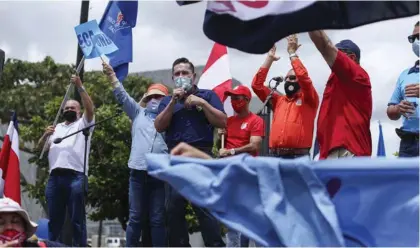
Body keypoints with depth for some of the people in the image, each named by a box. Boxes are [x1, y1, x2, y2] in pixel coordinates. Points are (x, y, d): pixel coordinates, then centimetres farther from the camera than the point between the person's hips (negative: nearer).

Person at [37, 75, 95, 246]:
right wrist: (45, 135, 2)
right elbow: (40, 148, 23)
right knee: (54, 219, 5)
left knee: (77, 219, -5)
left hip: (75, 176, -5)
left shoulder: (83, 124, 14)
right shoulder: (57, 128, 28)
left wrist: (80, 87, -12)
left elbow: (90, 108, -5)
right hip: (54, 177, 5)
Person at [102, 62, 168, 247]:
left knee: (158, 220, 2)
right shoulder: (138, 113, 17)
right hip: (138, 171, 1)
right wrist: (111, 74, -3)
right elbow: (122, 96, 9)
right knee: (135, 218, 3)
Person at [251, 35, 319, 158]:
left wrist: (292, 53, -1)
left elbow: (304, 78, -9)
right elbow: (257, 85, 15)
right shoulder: (278, 100, 20)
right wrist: (269, 59, 13)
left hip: (298, 156, -4)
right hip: (274, 155, 4)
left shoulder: (309, 100, 8)